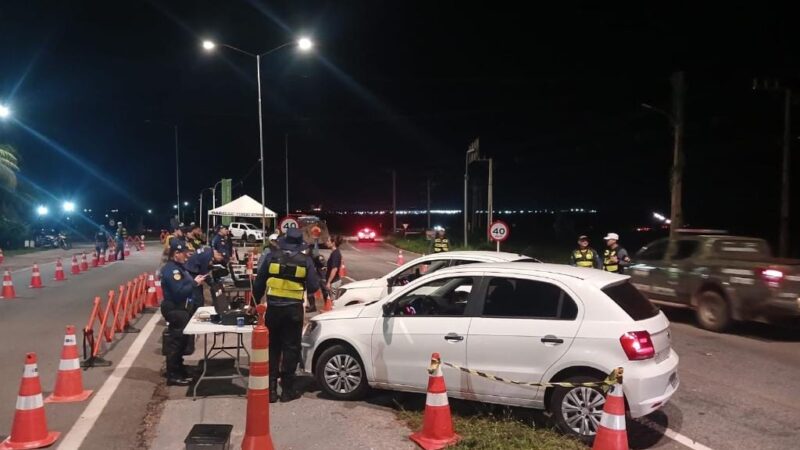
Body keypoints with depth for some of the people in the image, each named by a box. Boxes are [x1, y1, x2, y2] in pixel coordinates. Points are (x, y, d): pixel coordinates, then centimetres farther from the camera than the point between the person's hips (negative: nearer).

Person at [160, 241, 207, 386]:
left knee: (181, 340, 20)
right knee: (176, 342, -4)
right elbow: (179, 292, -27)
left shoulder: (178, 266, 13)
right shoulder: (171, 270, -20)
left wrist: (195, 279, 2)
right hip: (175, 310, -11)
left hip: (181, 308, 11)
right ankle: (173, 376, 4)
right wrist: (194, 283, -20)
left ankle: (178, 369, 33)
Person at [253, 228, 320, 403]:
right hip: (294, 309, -1)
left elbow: (259, 283, 3)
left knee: (272, 348, 12)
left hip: (273, 308, 2)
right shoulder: (305, 260, -5)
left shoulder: (272, 257, -1)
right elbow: (313, 286, -4)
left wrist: (255, 301, 17)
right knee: (290, 348, 7)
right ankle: (287, 389, 10)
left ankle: (271, 389, 13)